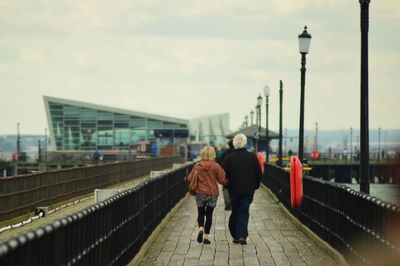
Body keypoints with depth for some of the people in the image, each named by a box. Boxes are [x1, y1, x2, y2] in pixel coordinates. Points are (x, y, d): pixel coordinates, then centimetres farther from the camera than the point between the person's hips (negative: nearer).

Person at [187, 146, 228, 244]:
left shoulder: (197, 166, -4)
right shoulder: (216, 166, -10)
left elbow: (189, 178, 4)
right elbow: (222, 180, -9)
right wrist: (227, 182, 12)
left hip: (200, 193, 1)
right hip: (212, 193, -1)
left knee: (201, 213, 14)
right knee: (209, 214, 7)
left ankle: (201, 228, -14)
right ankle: (206, 237, 4)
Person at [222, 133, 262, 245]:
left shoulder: (229, 158, -5)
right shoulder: (252, 157, -3)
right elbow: (259, 173, 0)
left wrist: (228, 185, 12)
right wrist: (255, 186, 14)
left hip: (234, 190, 0)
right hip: (248, 190, 0)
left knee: (235, 212, 13)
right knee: (244, 212, 4)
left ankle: (235, 236, 17)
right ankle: (242, 236, -11)